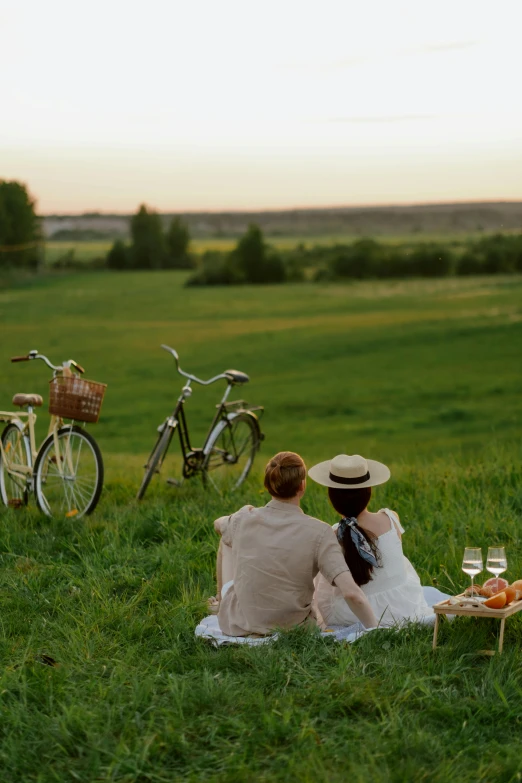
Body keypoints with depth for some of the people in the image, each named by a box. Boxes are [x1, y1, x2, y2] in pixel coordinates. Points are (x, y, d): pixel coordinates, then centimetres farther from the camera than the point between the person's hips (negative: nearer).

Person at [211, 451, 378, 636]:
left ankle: (221, 599, 49)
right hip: (293, 630, -1)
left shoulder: (243, 520, -11)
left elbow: (218, 525, 16)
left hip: (238, 627, 1)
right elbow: (351, 593, -28)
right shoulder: (319, 532, -20)